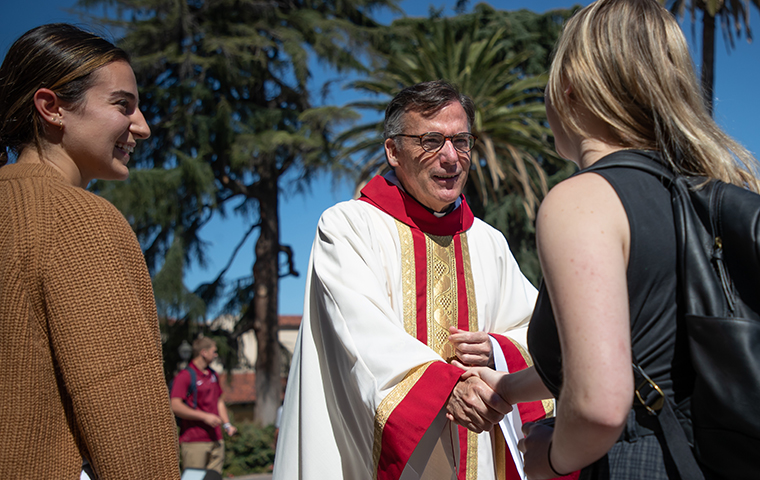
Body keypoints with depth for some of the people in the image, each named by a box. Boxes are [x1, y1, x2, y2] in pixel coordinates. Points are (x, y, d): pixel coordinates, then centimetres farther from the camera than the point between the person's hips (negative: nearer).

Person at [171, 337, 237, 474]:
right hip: (194, 441, -7)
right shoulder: (184, 376, -8)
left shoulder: (213, 375, 19)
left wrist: (227, 424, 12)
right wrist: (204, 416, -18)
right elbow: (175, 406, -16)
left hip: (216, 440, 7)